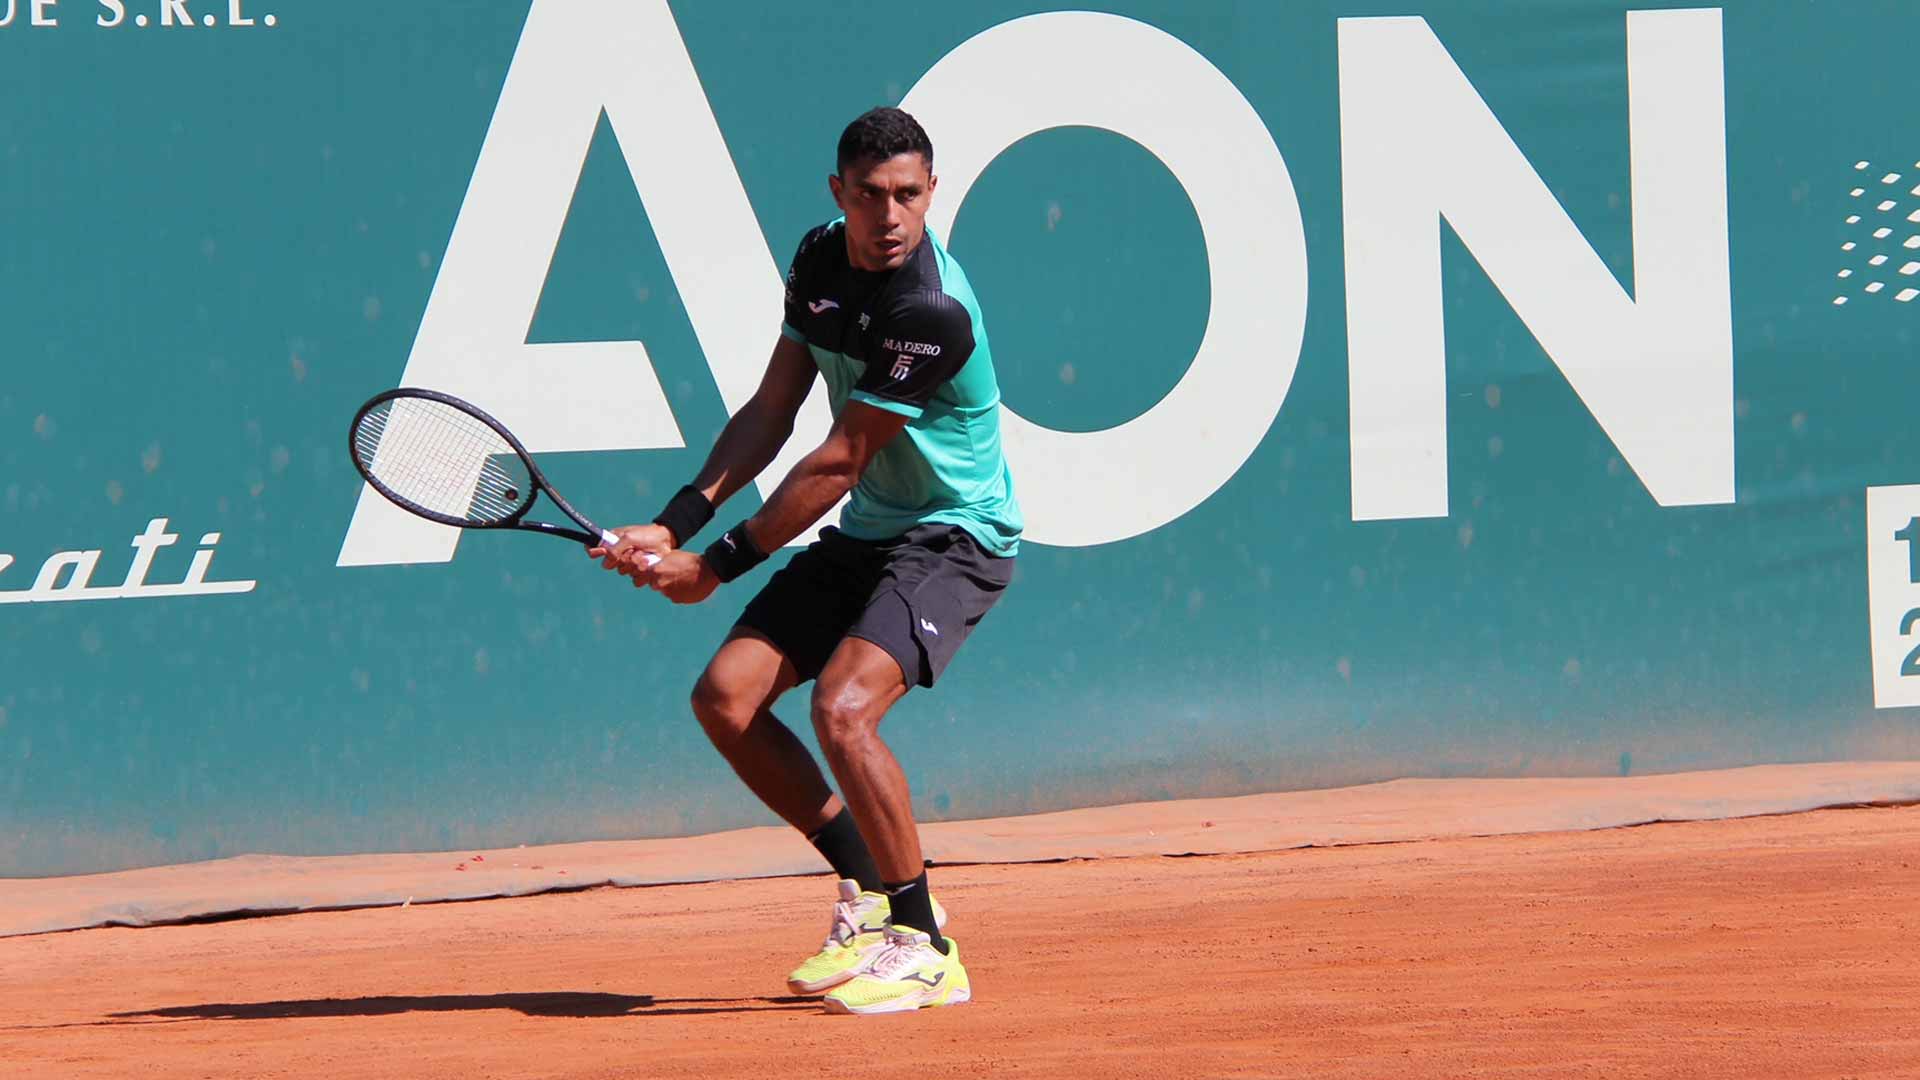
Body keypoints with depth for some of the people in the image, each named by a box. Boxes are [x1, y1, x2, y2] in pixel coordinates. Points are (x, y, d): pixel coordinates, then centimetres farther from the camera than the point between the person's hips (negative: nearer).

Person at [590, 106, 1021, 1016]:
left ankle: (926, 948, -15)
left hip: (954, 538, -9)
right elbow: (770, 414, 4)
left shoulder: (934, 311, -27)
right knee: (726, 697, 0)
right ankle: (870, 889, 15)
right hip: (865, 533, 9)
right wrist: (676, 523, -9)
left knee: (843, 708, -28)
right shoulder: (821, 260, 0)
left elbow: (840, 462, -22)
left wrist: (717, 565, -14)